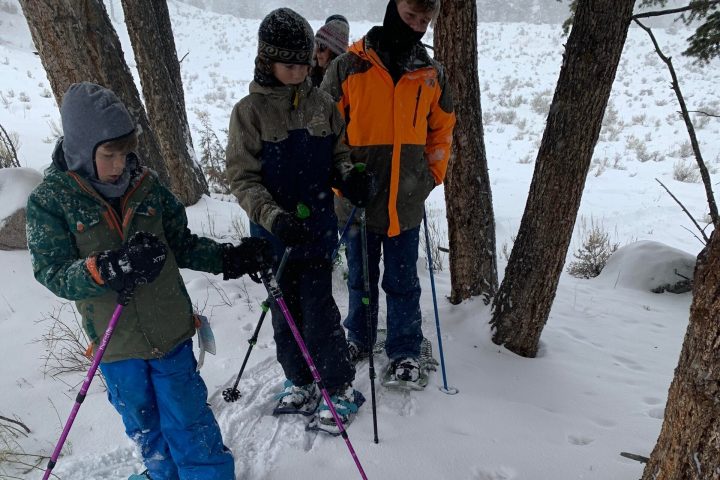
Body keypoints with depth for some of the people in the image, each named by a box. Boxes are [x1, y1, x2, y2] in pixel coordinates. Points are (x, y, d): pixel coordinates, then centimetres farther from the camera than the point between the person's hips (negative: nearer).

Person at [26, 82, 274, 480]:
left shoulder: (146, 184, -5)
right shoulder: (49, 200, -10)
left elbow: (182, 244, 4)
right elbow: (51, 272, -17)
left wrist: (230, 258, -11)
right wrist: (106, 268, -36)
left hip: (171, 332, 0)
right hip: (115, 346, 0)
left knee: (189, 421, 12)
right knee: (144, 427, 21)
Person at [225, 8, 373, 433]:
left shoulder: (321, 103, 2)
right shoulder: (250, 110, -5)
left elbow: (338, 154, 10)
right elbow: (243, 177, -7)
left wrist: (349, 175, -13)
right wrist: (273, 216, -24)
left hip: (317, 226, 0)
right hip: (274, 231, 0)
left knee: (318, 308, -1)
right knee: (286, 309, 13)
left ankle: (341, 389, 18)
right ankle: (300, 381, 34)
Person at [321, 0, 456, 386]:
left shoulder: (433, 74, 5)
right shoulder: (348, 68, -6)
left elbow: (442, 129, 16)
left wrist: (432, 176, 7)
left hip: (407, 202, 2)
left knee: (402, 282, 11)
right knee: (361, 278, 15)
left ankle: (405, 349, 28)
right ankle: (359, 338, 36)